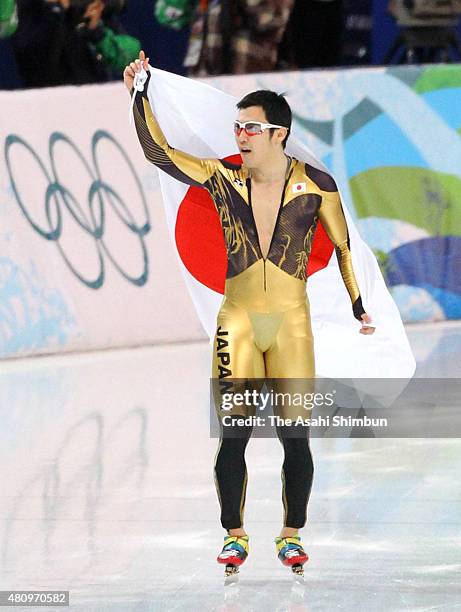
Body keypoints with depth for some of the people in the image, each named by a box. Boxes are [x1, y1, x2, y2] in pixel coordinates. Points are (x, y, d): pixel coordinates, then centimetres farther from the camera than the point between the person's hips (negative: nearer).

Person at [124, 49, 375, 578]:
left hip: (291, 323, -1)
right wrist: (140, 95, -9)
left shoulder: (315, 184, -3)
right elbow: (157, 151, -1)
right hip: (237, 321, 1)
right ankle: (234, 535, 9)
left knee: (293, 434, -1)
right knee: (233, 433, -4)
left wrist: (359, 306, 9)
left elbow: (344, 247, 8)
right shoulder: (224, 180, 1)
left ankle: (292, 534, 14)